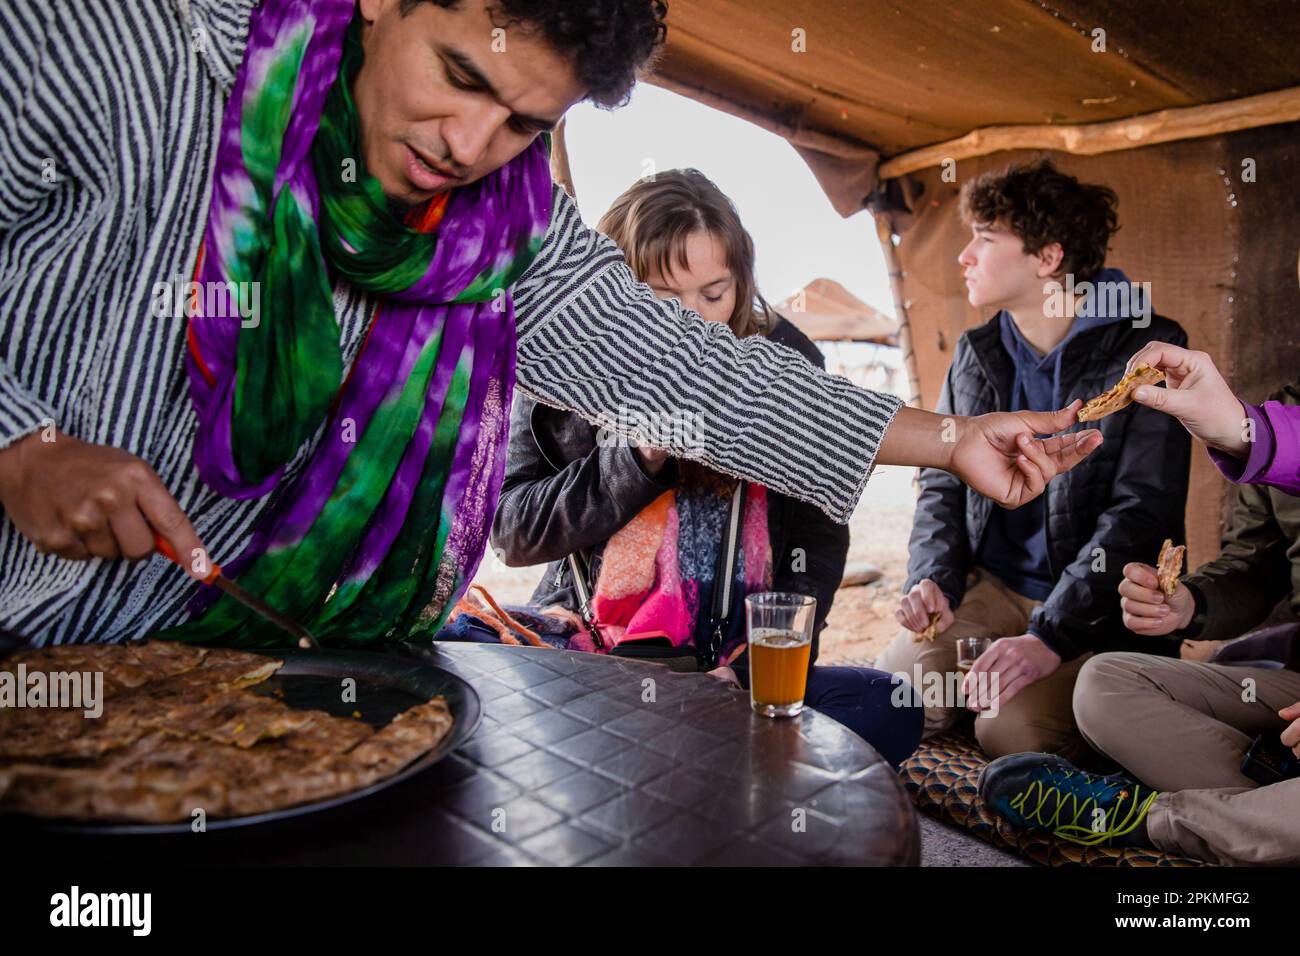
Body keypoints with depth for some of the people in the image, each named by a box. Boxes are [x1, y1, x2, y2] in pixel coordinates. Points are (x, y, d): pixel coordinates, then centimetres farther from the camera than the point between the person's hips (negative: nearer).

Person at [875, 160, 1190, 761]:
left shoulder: (1146, 351, -8)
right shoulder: (975, 354, 9)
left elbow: (1142, 514, -16)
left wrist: (1051, 634, -25)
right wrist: (932, 578, -8)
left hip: (1099, 608, -4)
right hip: (991, 587, 4)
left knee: (1014, 730, -26)